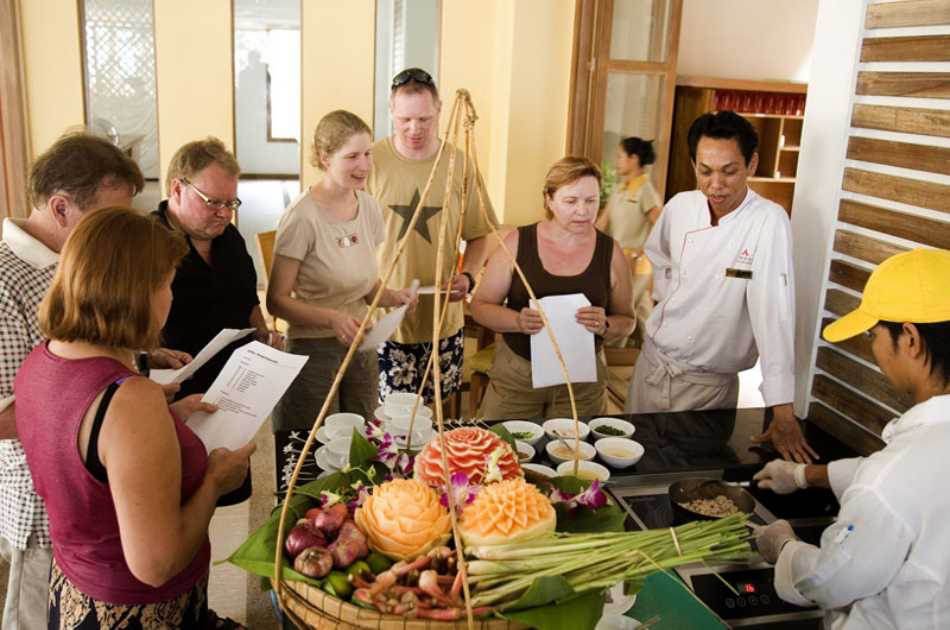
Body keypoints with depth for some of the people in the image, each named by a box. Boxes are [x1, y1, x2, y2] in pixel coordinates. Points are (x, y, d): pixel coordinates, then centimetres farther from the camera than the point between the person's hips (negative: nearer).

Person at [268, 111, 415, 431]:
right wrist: (331, 318, -27)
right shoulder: (302, 217, -18)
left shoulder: (368, 206, 2)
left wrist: (391, 296, -8)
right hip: (314, 352, -6)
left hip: (362, 347, 6)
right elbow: (277, 301, -13)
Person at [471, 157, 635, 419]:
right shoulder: (518, 242, -5)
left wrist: (604, 326, -16)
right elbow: (480, 306, -2)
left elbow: (627, 321, 6)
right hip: (516, 375, -1)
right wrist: (518, 321, -20)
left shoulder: (610, 251, -2)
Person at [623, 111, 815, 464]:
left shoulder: (768, 222, -19)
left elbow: (774, 313, -27)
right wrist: (666, 301, 3)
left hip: (709, 383, -4)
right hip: (653, 361, 4)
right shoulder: (680, 206, -6)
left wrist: (783, 415, -30)